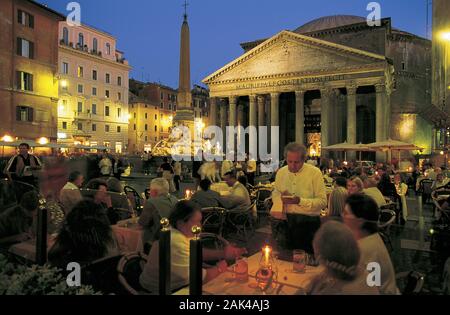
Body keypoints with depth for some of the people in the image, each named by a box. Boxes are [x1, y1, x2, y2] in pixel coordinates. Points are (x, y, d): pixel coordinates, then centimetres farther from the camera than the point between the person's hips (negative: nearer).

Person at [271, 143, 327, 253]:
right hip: (286, 221, 4)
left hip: (308, 222, -3)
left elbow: (322, 201, -10)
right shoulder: (281, 172, 6)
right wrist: (280, 197, -4)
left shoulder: (315, 172, -8)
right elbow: (275, 193, 19)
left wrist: (300, 201, -22)